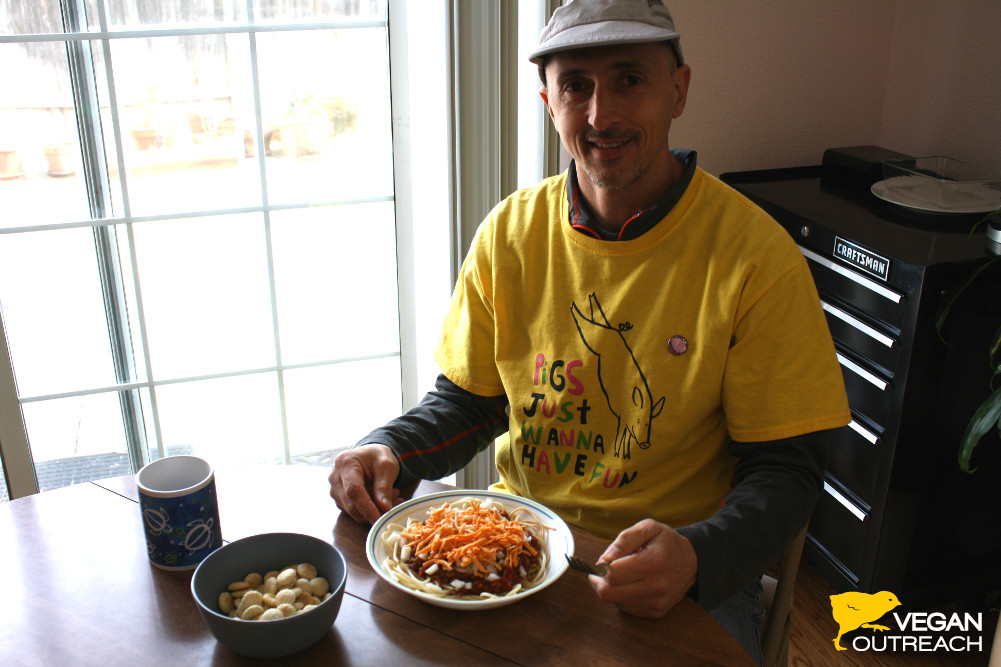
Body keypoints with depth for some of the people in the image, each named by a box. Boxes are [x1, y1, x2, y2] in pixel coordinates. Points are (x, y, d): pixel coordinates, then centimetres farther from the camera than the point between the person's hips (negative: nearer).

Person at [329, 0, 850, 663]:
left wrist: (695, 557, -28)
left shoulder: (758, 258, -14)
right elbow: (466, 401, 7)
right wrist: (390, 451, -13)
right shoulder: (510, 232, -3)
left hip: (685, 577, -2)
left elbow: (786, 470, -11)